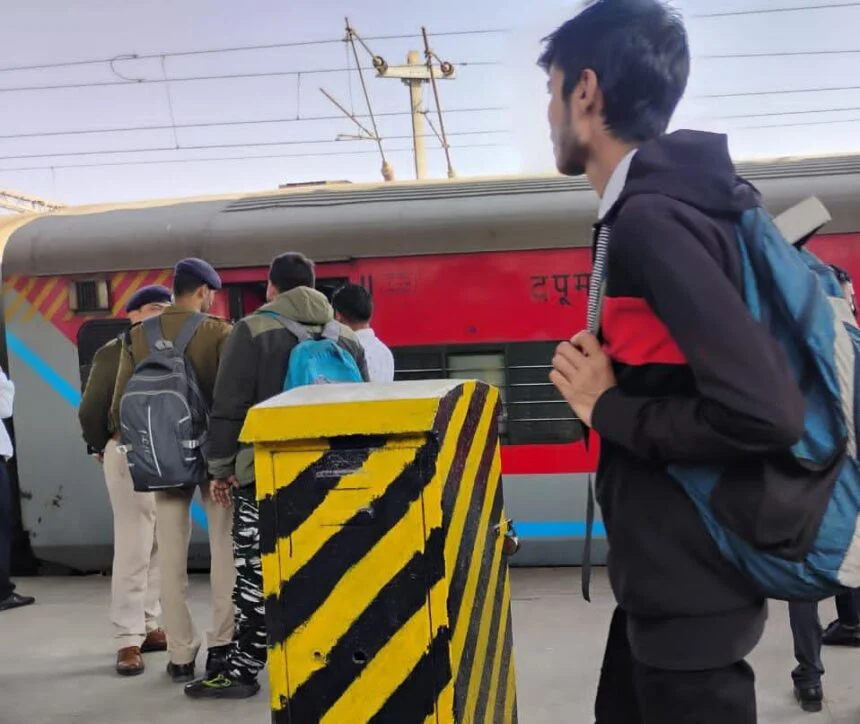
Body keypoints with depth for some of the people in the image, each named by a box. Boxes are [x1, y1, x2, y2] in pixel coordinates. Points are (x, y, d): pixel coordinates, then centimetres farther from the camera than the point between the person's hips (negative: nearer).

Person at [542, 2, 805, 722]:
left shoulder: (651, 219, -24)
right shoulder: (664, 203, 7)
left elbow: (764, 413, -31)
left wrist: (608, 408, -18)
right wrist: (609, 377, 1)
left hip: (690, 580, -10)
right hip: (666, 564, 10)